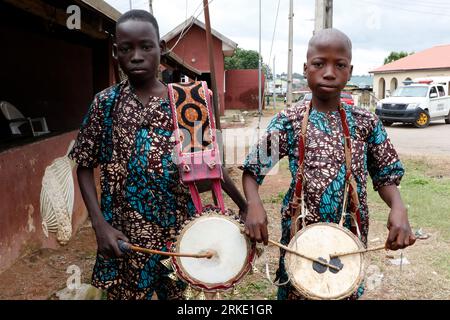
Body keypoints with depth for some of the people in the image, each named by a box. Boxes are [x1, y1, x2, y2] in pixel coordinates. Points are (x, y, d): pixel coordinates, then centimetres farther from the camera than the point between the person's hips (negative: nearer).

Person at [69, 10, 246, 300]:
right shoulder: (105, 103, -3)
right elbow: (85, 166, 0)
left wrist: (244, 205, 3)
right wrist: (100, 224, -11)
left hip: (178, 227, 1)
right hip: (123, 233, -1)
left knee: (174, 293, 16)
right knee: (127, 294, 12)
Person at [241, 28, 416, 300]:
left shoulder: (366, 123, -3)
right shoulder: (288, 122, -8)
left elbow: (385, 176, 2)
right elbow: (253, 169, -7)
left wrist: (398, 207, -19)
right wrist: (254, 204, -26)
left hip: (351, 236, 2)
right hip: (301, 232, -1)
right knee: (296, 291, 16)